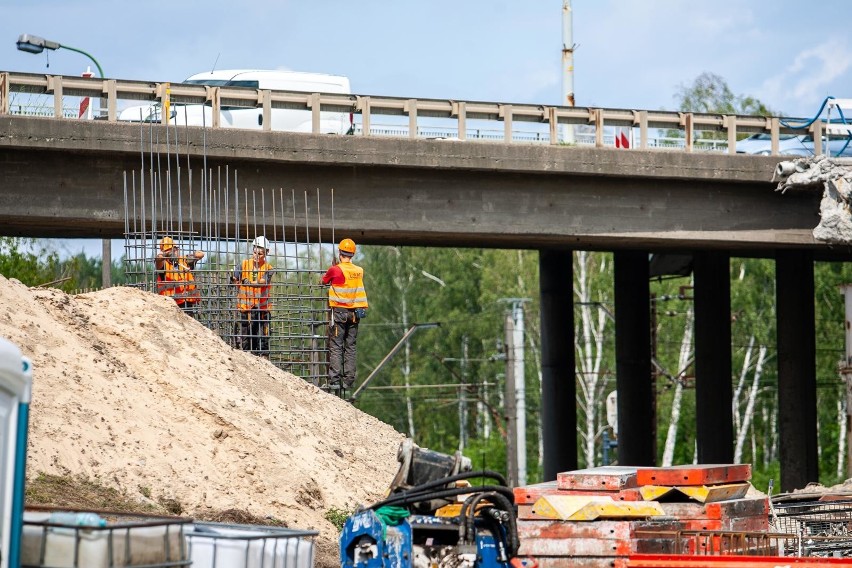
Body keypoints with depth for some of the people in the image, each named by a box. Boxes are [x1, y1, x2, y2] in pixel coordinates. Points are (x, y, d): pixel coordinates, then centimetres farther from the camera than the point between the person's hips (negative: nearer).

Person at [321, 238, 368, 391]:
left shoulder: (335, 270, -11)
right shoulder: (359, 271, 2)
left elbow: (324, 281, 7)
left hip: (338, 311, -4)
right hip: (354, 313, 4)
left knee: (336, 347, -3)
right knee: (350, 347, 9)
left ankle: (334, 380, -9)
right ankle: (349, 380, 7)